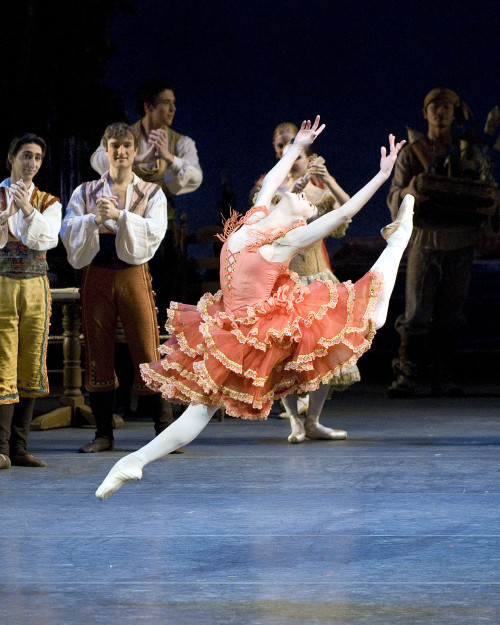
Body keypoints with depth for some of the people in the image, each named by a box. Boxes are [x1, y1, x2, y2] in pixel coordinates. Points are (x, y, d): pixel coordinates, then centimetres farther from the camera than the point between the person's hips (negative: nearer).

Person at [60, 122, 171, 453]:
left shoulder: (151, 193, 10)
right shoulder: (86, 192, 12)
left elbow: (154, 230, -7)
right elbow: (69, 230, 0)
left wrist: (120, 215, -18)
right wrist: (95, 219, -17)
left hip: (134, 274, -1)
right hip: (97, 274, 2)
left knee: (148, 351, -7)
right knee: (98, 351, 2)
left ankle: (164, 429, -3)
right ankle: (104, 433, 10)